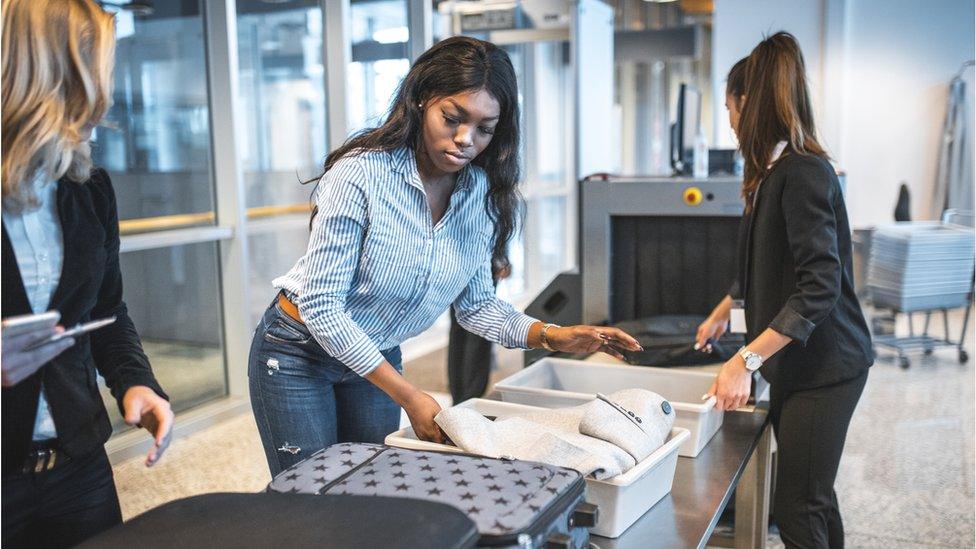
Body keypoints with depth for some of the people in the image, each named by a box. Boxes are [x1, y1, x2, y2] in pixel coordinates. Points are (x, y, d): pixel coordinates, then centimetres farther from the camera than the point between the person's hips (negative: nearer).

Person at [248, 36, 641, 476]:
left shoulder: (483, 195, -9)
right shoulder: (360, 175, -26)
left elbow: (475, 304, 2)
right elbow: (320, 306, -25)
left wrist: (551, 336, -14)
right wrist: (410, 398, -26)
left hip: (379, 358, 5)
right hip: (300, 354, -5)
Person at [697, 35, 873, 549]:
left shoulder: (804, 173, -19)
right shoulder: (775, 173, 12)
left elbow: (820, 288, -26)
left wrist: (746, 360, -30)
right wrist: (722, 312, 36)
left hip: (824, 365, -9)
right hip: (795, 361, 9)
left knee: (797, 506, -4)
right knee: (813, 495, 17)